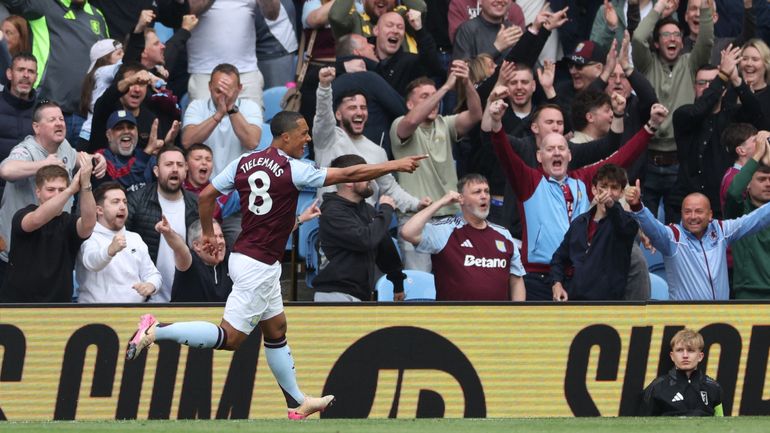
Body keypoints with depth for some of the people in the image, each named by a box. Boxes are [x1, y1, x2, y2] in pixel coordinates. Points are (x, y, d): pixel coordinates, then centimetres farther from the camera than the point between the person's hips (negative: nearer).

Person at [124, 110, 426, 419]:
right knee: (230, 338, -7)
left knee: (276, 331, 17)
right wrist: (394, 166, -6)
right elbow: (348, 175, -14)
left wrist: (208, 233, 24)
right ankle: (156, 331, -13)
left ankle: (297, 403, 24)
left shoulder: (244, 163, 4)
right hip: (257, 266, -9)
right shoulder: (291, 170, -15)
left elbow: (206, 195, 8)